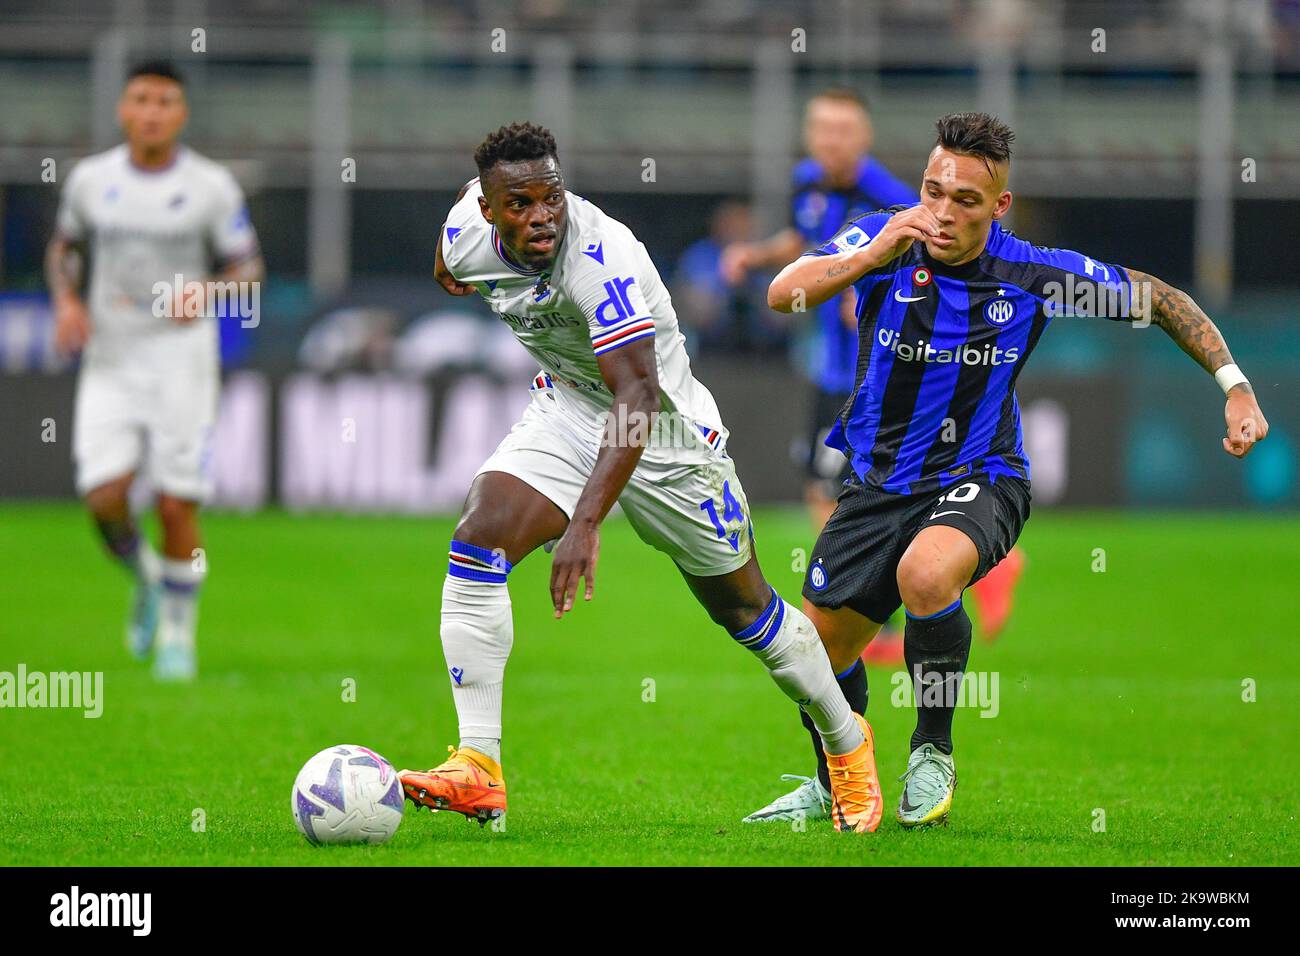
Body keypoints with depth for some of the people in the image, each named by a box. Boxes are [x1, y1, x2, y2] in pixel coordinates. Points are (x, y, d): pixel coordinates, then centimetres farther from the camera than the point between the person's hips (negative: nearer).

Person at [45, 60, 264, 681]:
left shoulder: (211, 187, -4)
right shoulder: (91, 179, 3)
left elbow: (248, 267, 4)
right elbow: (64, 247, 19)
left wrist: (206, 292, -17)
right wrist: (66, 300, 0)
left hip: (181, 361, -2)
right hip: (110, 366, 2)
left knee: (176, 506, -5)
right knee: (104, 498, -13)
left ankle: (178, 631, 14)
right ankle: (146, 579, 19)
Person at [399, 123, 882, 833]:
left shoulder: (604, 256, -36)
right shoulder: (466, 233, -16)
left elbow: (638, 397, -43)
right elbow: (472, 192, 11)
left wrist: (586, 522, -51)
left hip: (666, 429, -5)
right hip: (567, 411, 5)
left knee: (743, 606, 10)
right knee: (477, 539, -21)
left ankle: (846, 741, 37)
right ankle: (477, 771, -24)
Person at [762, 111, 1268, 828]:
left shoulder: (1033, 274, -12)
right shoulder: (884, 240, -12)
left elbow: (1160, 300, 1)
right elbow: (782, 295, -27)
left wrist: (1235, 387, -5)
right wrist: (870, 257, -40)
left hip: (979, 480, -3)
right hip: (879, 481, 3)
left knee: (926, 573, -36)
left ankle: (933, 752, -13)